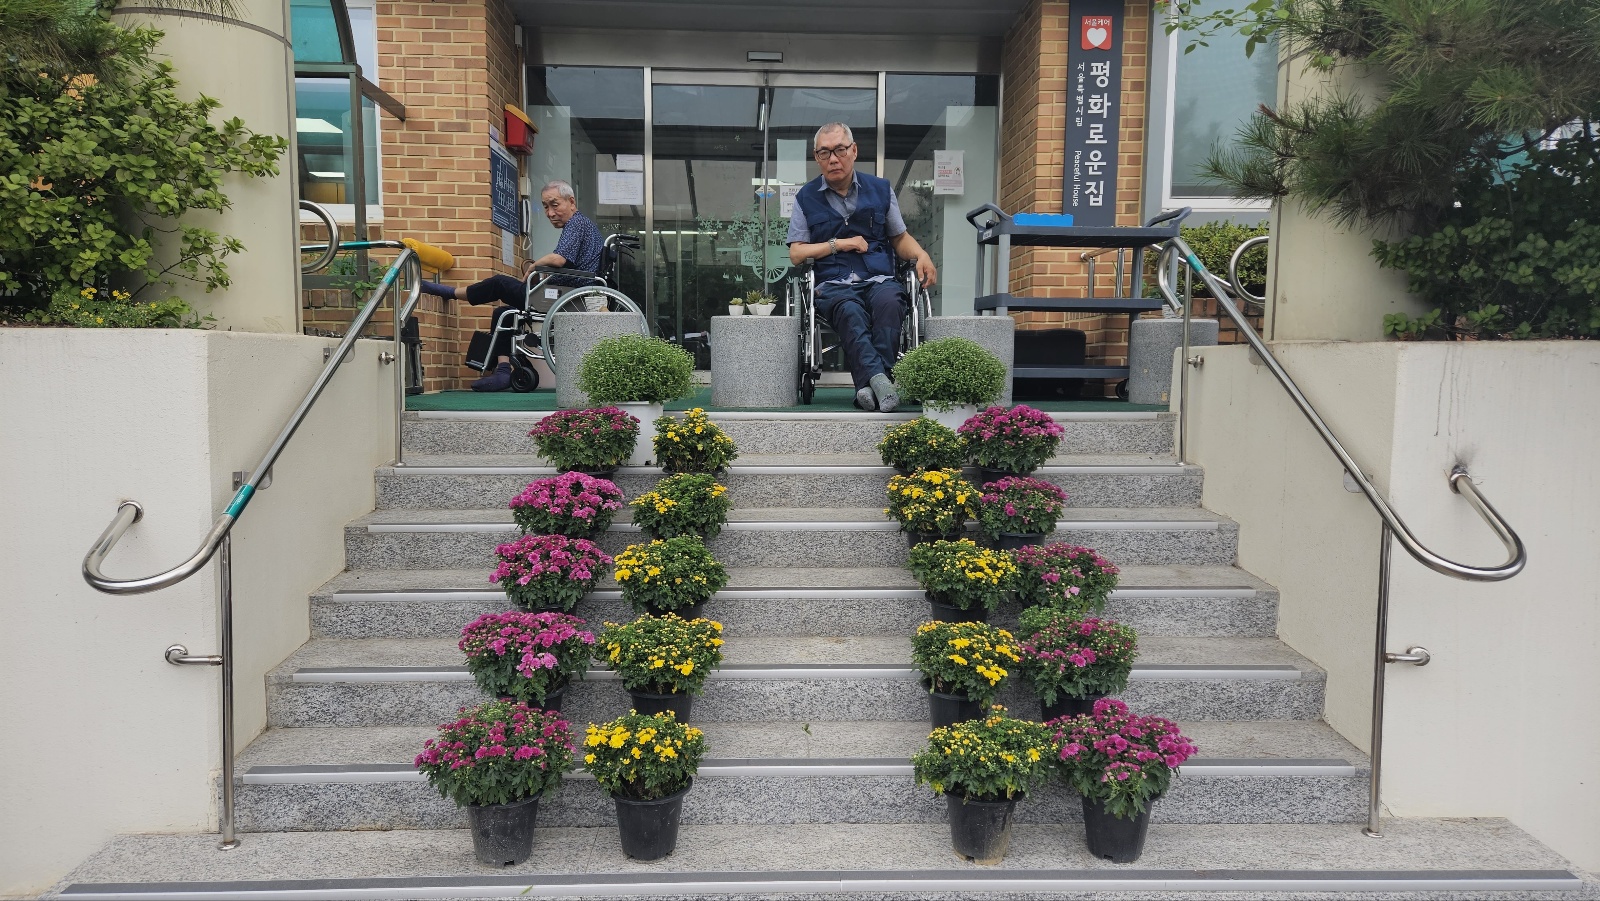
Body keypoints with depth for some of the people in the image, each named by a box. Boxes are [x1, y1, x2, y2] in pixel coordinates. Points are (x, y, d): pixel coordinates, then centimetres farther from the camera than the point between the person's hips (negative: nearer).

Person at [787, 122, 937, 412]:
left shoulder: (881, 189, 19)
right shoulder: (806, 197, 15)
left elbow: (900, 238, 24)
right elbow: (796, 253, 10)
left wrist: (922, 256, 3)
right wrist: (839, 244, 0)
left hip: (880, 280, 1)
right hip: (834, 285, -1)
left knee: (889, 302, -36)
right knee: (850, 311, -38)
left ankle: (869, 386, -43)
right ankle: (879, 380, -54)